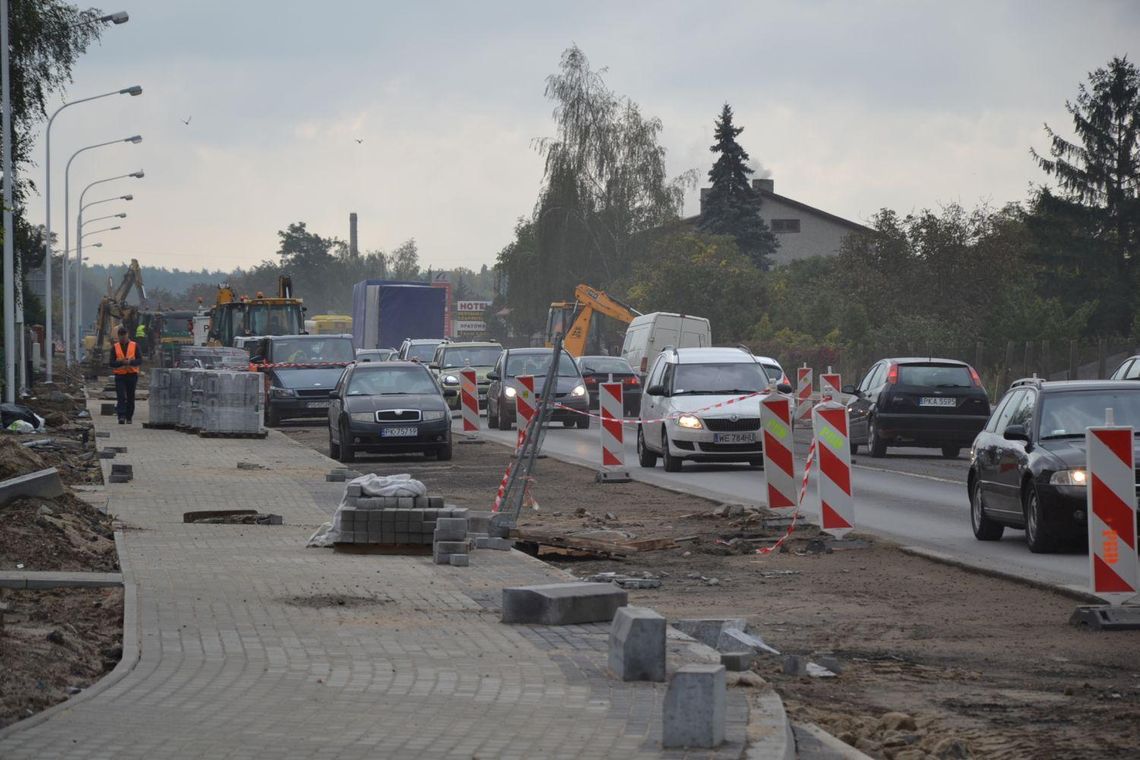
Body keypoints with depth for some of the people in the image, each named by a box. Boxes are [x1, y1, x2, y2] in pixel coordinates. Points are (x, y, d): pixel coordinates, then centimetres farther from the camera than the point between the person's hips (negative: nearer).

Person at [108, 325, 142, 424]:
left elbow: (140, 361, -2)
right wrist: (122, 362, -18)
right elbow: (111, 363, 0)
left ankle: (129, 418, 16)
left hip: (132, 375, 1)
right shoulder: (115, 347, 6)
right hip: (120, 376, -1)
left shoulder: (134, 346, 4)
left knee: (130, 398, 6)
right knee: (121, 397, -13)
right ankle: (121, 417, -19)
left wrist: (130, 362, -21)